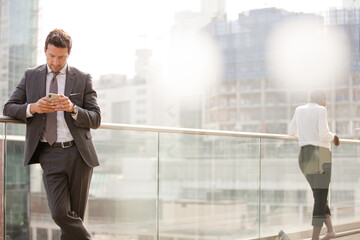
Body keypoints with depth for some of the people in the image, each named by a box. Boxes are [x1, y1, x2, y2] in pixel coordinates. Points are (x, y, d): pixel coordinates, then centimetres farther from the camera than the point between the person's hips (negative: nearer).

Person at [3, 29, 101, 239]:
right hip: (50, 155, 1)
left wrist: (73, 109, -16)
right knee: (60, 214, -11)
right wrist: (32, 108, -10)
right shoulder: (31, 76, 12)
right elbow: (8, 108, 11)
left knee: (75, 215, 3)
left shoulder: (83, 79, 7)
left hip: (78, 153, -1)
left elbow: (96, 119, 3)